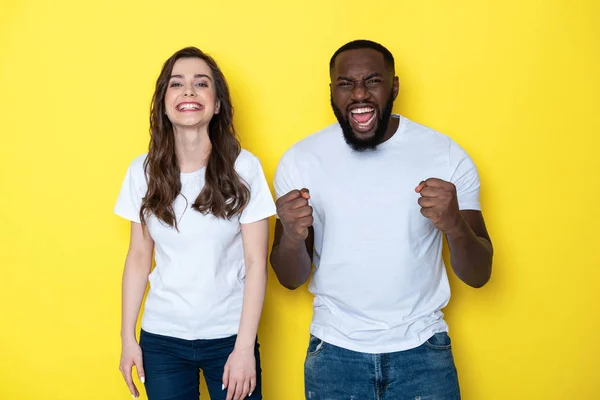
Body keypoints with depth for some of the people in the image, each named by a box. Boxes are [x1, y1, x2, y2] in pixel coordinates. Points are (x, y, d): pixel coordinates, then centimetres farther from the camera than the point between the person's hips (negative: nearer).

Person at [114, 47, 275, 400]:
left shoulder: (244, 168, -11)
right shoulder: (143, 171, -4)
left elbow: (256, 262, -9)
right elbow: (139, 256, 4)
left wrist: (244, 347, -11)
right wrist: (128, 337, 4)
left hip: (228, 335, -2)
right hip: (162, 337, 2)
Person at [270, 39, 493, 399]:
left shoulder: (447, 154, -8)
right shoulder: (300, 160, -6)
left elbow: (478, 275, -7)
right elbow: (291, 279, -2)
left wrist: (455, 226, -28)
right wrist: (291, 237, -24)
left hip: (422, 350, 0)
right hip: (334, 352, 1)